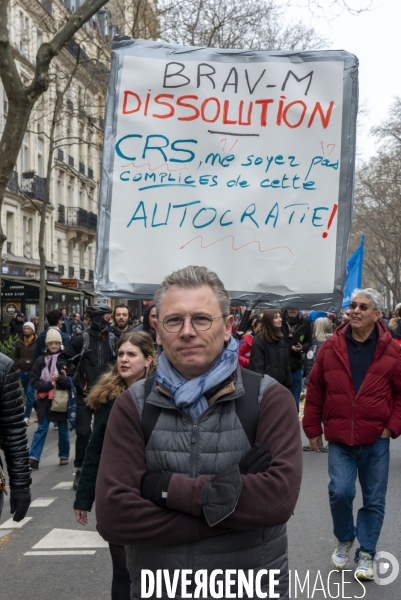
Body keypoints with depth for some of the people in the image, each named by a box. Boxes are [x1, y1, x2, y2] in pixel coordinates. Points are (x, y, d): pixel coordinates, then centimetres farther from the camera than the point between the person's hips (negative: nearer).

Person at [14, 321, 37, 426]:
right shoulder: (19, 342, 5)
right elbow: (16, 356, 15)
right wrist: (18, 367, 6)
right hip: (22, 372, 6)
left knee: (30, 393, -11)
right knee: (28, 393, 13)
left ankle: (27, 417, -8)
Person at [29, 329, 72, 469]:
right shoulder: (40, 360, 1)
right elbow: (34, 381, -1)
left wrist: (60, 378, -22)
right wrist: (49, 385, -15)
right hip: (45, 400, 1)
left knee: (63, 429, 11)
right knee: (41, 429, 0)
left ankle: (64, 455, 25)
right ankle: (34, 457, -2)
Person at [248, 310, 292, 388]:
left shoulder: (280, 338, 13)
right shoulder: (259, 340, -11)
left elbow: (286, 362, 16)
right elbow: (257, 365, -15)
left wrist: (288, 381, 10)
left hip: (281, 382, 7)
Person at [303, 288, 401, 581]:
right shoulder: (331, 347, -2)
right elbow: (315, 391, 4)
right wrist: (313, 429, 5)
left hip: (376, 440, 0)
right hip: (339, 439, 0)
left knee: (374, 500, 8)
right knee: (340, 492, -9)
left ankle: (366, 553, 26)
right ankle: (344, 540, 20)